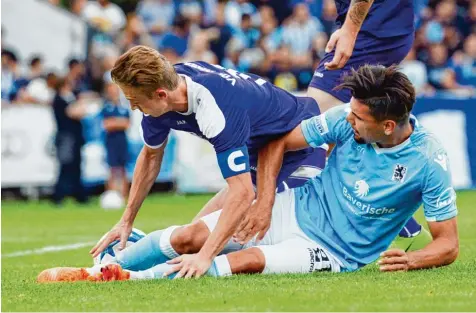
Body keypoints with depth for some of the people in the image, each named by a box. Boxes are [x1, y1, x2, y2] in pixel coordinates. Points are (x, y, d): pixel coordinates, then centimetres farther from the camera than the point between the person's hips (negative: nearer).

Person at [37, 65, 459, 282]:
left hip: (333, 251, -4)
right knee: (188, 237, -11)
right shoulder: (346, 119, -11)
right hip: (297, 210, 4)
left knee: (246, 260, -29)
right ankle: (101, 270, 8)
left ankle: (131, 280, -23)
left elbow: (448, 244, -14)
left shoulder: (428, 161, -20)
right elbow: (281, 141, 4)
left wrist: (411, 260, -33)